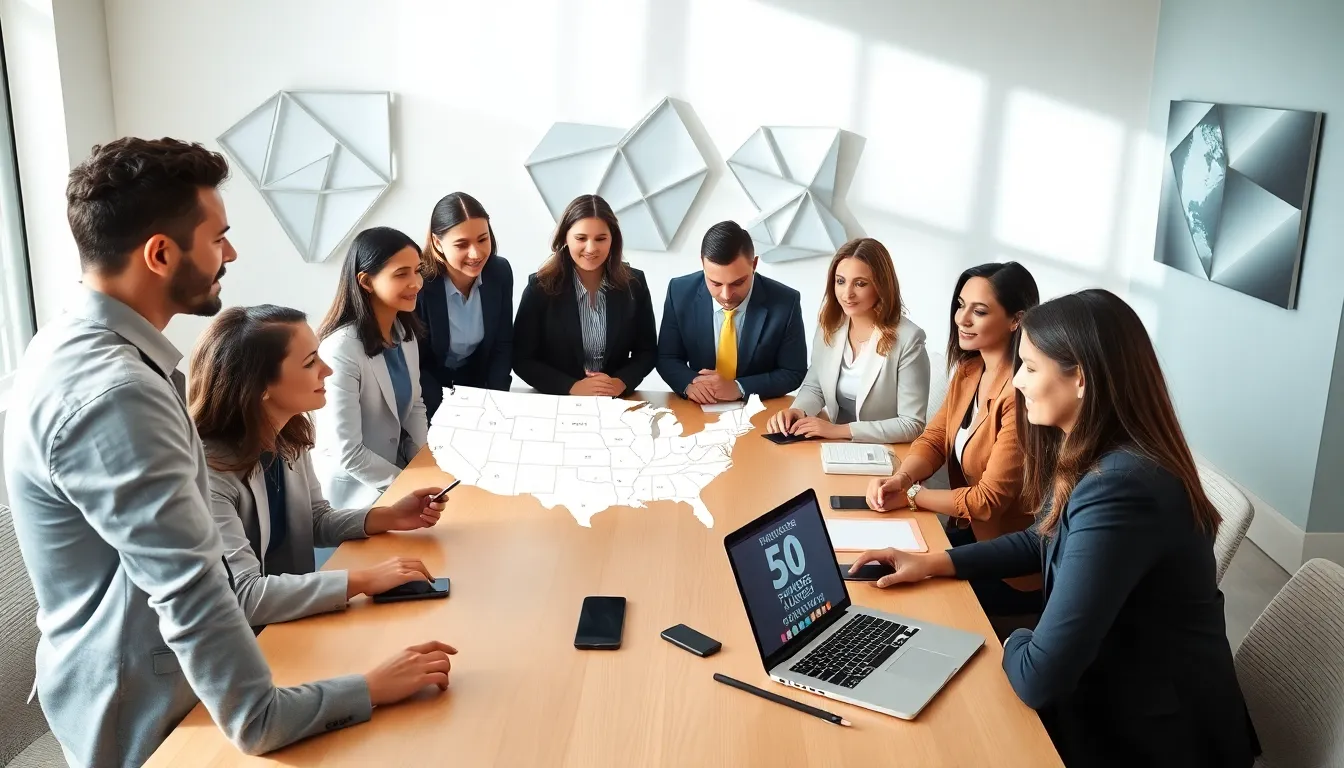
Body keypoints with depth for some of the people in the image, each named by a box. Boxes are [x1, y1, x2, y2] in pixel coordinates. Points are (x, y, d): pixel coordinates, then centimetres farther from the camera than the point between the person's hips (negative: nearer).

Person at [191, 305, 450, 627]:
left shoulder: (289, 438, -3)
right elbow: (244, 597, -32)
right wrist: (364, 580, -30)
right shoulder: (207, 472, -27)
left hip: (294, 620, 7)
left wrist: (388, 517, -4)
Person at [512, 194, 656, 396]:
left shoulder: (634, 283, -1)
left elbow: (647, 351, 5)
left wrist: (621, 383, -14)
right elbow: (522, 359, -5)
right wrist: (572, 387, -17)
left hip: (615, 403, 2)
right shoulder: (541, 286, -7)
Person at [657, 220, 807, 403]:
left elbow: (794, 372, -6)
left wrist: (738, 388, -19)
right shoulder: (680, 293, -9)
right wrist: (689, 384, -20)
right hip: (700, 411, 2)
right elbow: (667, 358, 1)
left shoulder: (785, 302, -14)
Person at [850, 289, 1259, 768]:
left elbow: (1038, 679, -32)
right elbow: (1046, 541, 17)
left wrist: (1015, 644, -9)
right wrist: (933, 563, 8)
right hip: (1116, 691, 8)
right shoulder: (1093, 456, -1)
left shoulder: (1118, 492, -33)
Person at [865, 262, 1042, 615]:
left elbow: (990, 500, -24)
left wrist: (910, 496, -16)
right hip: (969, 533, 7)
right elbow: (933, 439, 3)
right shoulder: (968, 371, 2)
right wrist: (900, 478, -18)